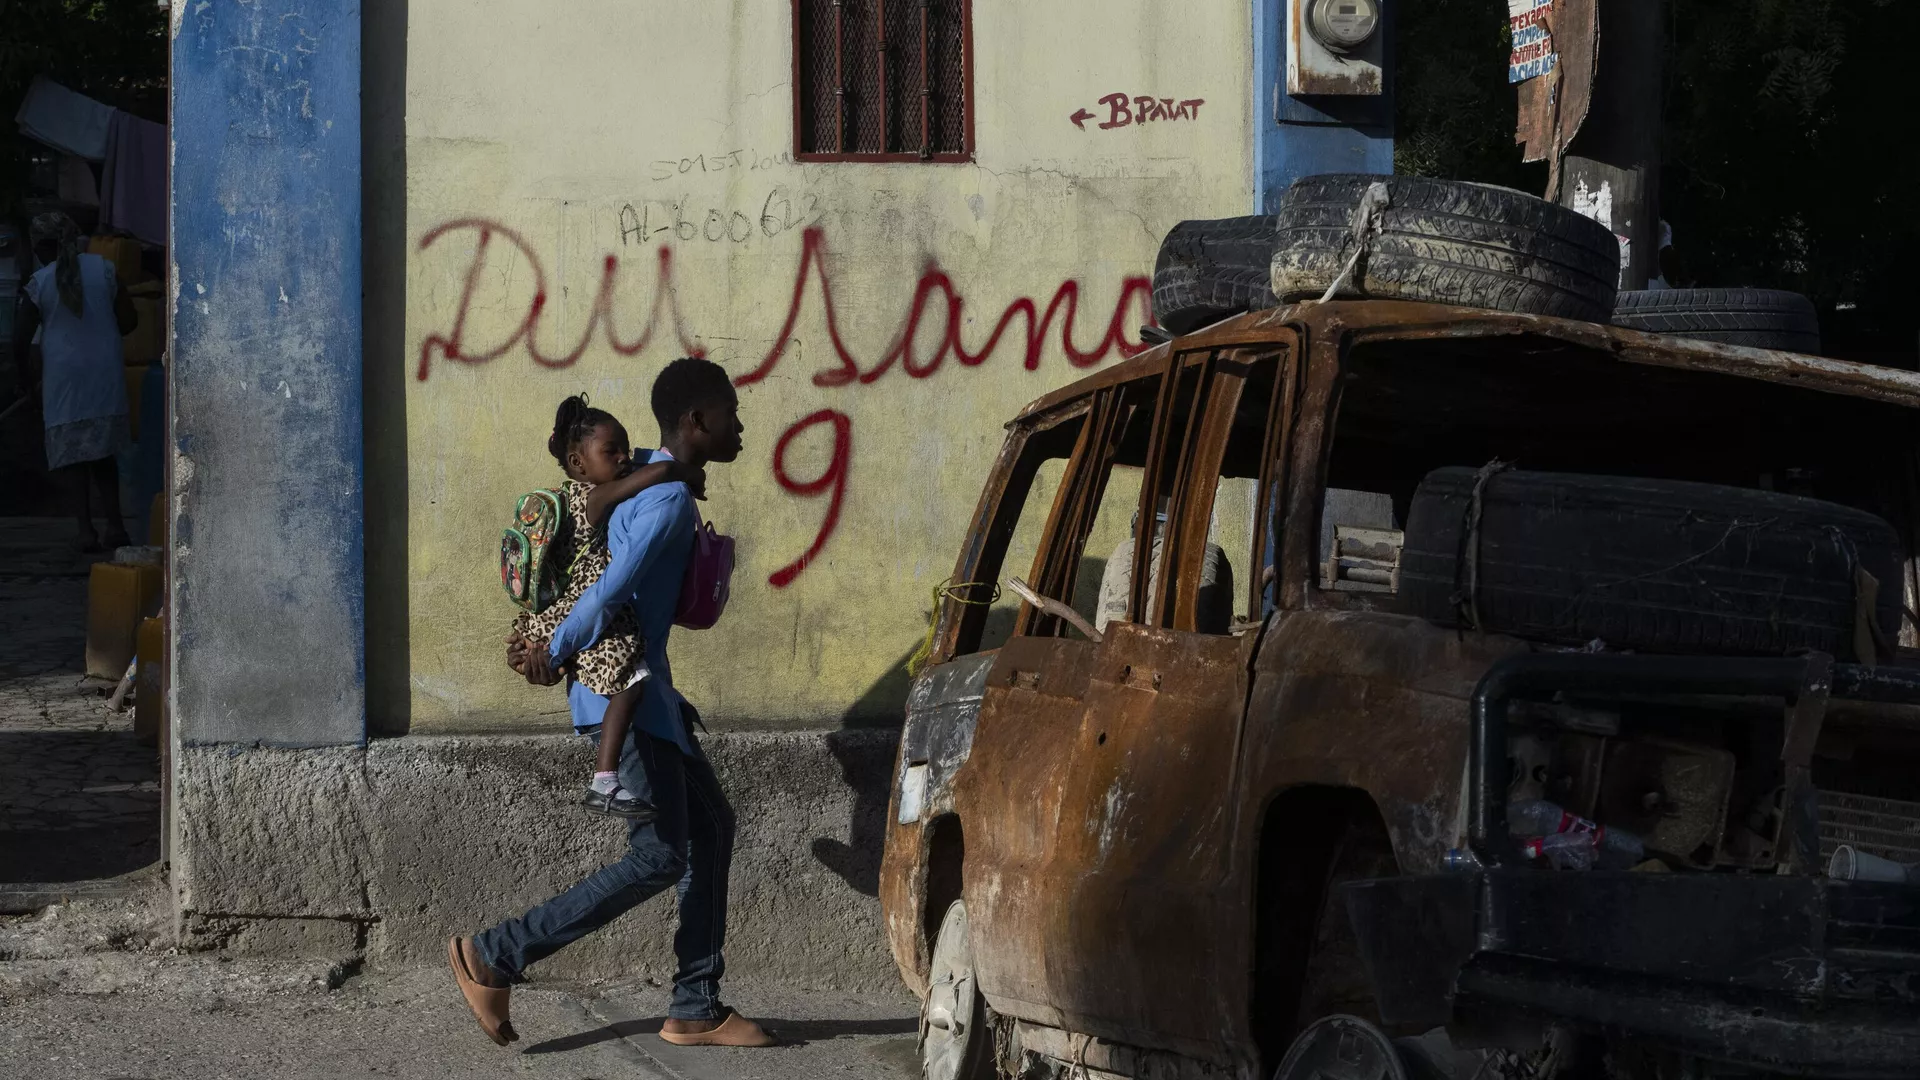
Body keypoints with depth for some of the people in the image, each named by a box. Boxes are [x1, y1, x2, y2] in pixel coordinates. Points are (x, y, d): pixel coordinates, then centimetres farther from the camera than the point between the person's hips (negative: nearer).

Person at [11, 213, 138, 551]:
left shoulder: (39, 283, -6)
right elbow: (129, 320, 3)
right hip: (105, 370, 2)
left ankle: (86, 530, -3)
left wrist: (23, 370, 14)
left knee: (73, 453, 4)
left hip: (63, 374, -2)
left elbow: (21, 338, -5)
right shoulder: (103, 268, 0)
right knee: (104, 453, 13)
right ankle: (115, 526, 6)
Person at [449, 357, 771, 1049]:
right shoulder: (671, 501, -19)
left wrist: (547, 640, 12)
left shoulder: (646, 479, 13)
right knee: (660, 857, -9)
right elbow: (610, 592, -27)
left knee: (711, 827, 11)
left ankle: (696, 1009, 13)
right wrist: (555, 657, -17)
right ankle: (493, 957, -5)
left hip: (649, 692, 10)